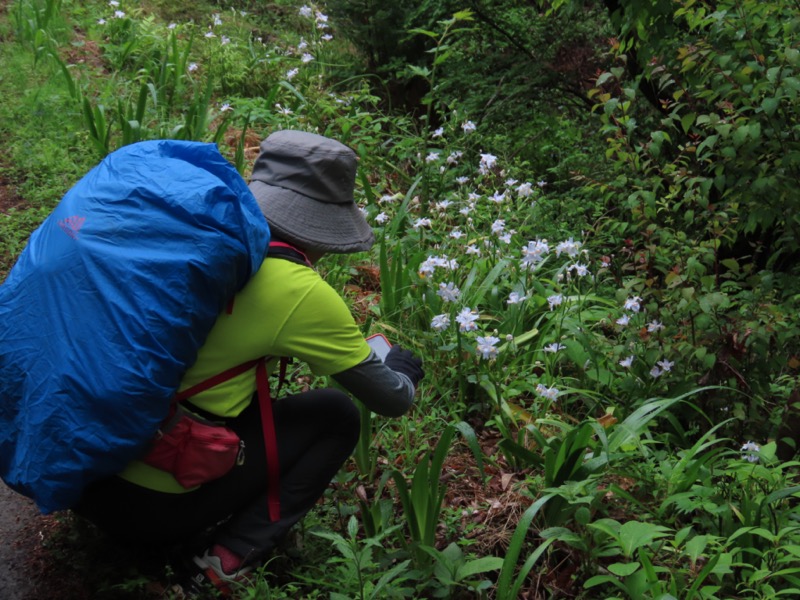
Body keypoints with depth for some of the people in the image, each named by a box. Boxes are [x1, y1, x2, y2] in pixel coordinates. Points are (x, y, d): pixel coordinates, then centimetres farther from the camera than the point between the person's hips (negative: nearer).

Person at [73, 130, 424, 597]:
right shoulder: (301, 293, -14)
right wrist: (403, 375, 22)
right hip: (153, 506, -6)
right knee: (337, 417, 7)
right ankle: (233, 555, -1)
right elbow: (390, 400, -1)